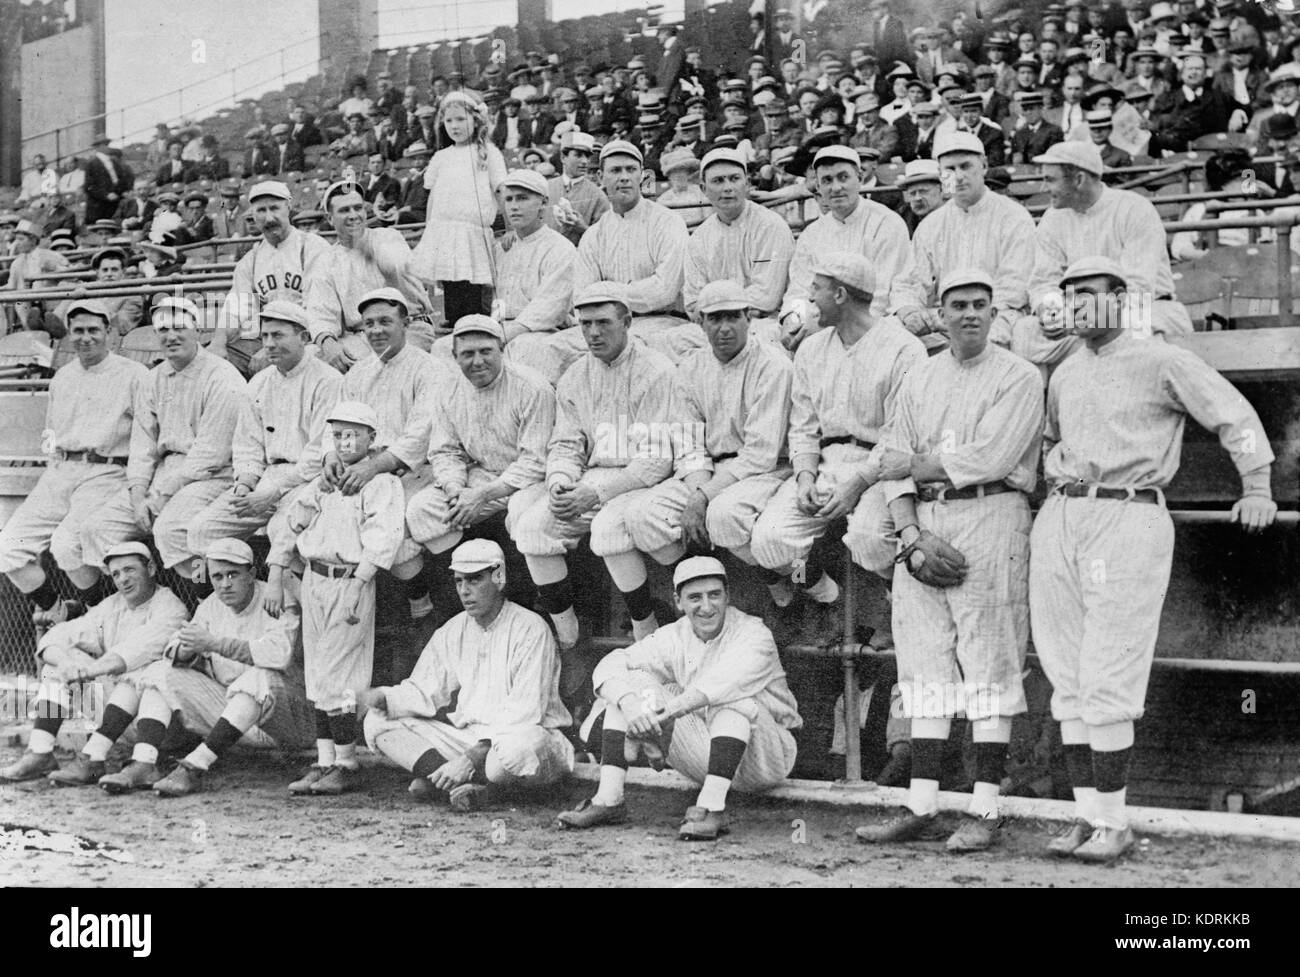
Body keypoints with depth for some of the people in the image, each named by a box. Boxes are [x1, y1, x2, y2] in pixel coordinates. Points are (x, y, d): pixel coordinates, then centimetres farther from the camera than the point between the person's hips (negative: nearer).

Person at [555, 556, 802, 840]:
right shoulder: (676, 636, -2)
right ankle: (608, 800, -18)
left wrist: (661, 712, -49)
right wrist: (630, 704, -33)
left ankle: (712, 807, -39)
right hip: (704, 758, 5)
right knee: (630, 683, -9)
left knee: (735, 698, -35)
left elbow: (720, 685, -38)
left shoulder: (754, 636, -17)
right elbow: (610, 666, -11)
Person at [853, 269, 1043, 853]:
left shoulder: (1018, 378, 1)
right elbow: (893, 470, 10)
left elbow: (989, 457, -12)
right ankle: (921, 807, 6)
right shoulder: (919, 380, 17)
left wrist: (916, 464, -2)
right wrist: (913, 540, -4)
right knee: (927, 666, 4)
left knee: (989, 666, -6)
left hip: (990, 518, -5)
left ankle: (984, 812, -4)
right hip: (924, 525, 5)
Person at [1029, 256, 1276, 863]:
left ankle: (1114, 822, -3)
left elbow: (1234, 416, -1)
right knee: (1068, 682, 4)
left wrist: (1257, 487, -9)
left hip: (1128, 521, -6)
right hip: (1059, 521, 6)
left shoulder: (1162, 363, 1)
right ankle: (1086, 814, 10)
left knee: (1106, 682, -10)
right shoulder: (1064, 375, 20)